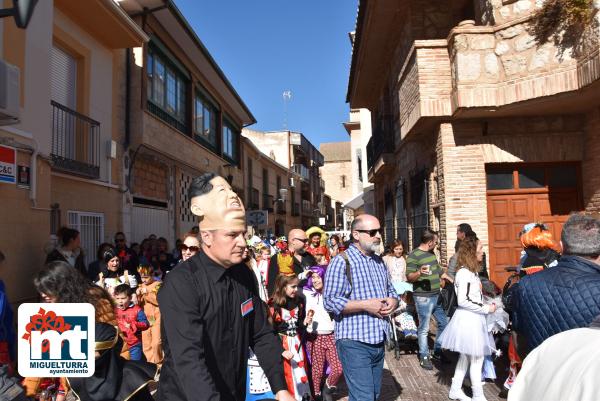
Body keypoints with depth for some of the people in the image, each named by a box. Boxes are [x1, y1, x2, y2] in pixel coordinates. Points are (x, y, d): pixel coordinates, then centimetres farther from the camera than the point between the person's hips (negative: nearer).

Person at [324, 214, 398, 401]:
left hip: (379, 341, 8)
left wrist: (392, 301, -2)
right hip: (355, 343, -8)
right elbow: (330, 301, -19)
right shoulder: (341, 262, -12)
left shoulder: (379, 261, 13)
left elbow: (391, 290, 21)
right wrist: (365, 305, -22)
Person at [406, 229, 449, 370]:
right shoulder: (414, 256, -14)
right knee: (424, 329, 0)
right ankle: (424, 357, 14)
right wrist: (419, 272, -35)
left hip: (437, 296, 8)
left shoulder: (431, 253, 12)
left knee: (444, 324, 15)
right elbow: (409, 277, -17)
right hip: (423, 298, -8)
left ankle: (437, 351, 31)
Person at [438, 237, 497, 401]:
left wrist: (487, 303, 4)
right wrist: (486, 309, -16)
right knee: (477, 358, 2)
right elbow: (462, 301, -22)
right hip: (468, 319, -9)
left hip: (474, 318, 9)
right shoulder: (464, 273, -19)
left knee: (465, 356, 17)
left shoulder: (472, 271, 9)